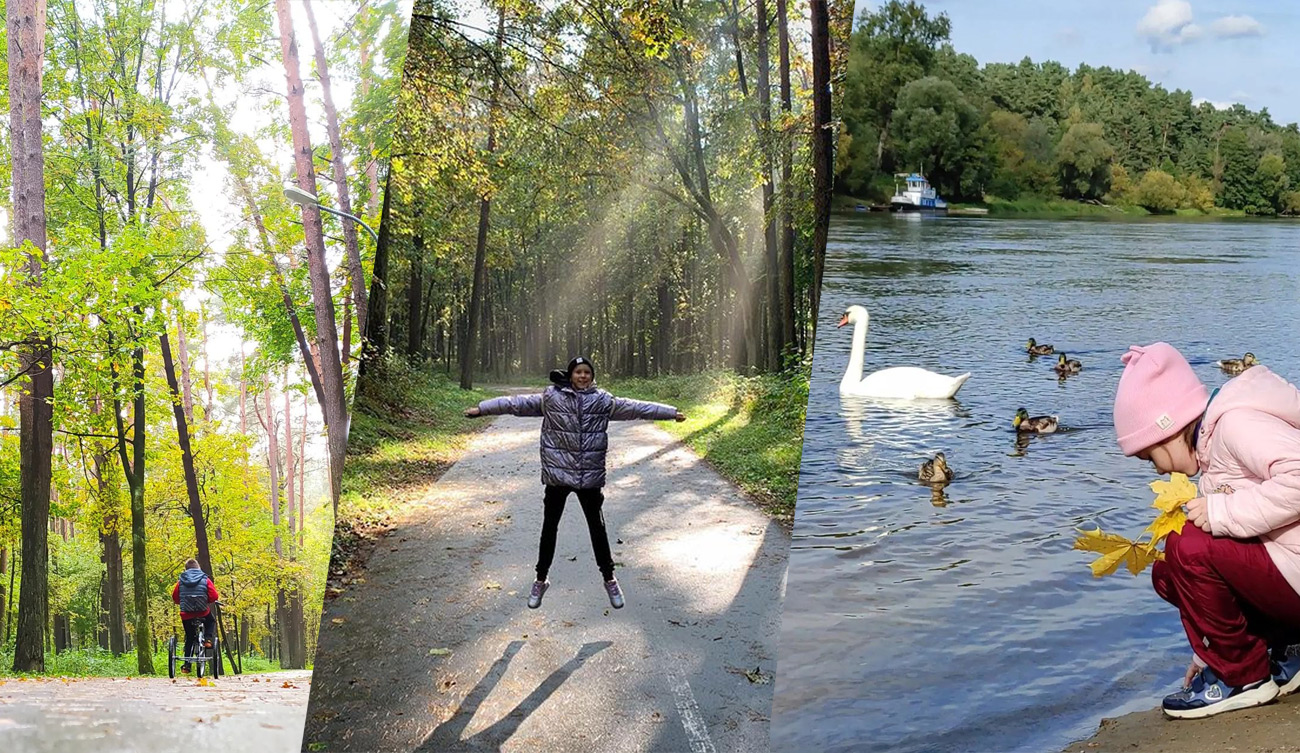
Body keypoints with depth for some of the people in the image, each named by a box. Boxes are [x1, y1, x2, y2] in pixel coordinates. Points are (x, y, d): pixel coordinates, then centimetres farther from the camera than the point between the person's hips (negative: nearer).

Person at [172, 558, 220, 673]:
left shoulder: (181, 581, 2)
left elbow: (175, 597, 6)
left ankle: (187, 665, 13)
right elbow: (214, 596, -7)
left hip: (186, 614, 2)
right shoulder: (205, 579, -3)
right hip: (203, 612, -2)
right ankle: (207, 639, 6)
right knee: (211, 621, 32)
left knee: (189, 638, 18)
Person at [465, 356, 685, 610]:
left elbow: (634, 407, 1)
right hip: (557, 474, -1)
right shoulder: (551, 398, -4)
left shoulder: (603, 400, 0)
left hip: (590, 476, 1)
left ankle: (609, 579, 29)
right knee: (549, 527, 11)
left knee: (597, 527, 12)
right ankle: (541, 580, 28)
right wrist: (482, 408, -11)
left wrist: (671, 412, 1)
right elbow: (518, 403, -7)